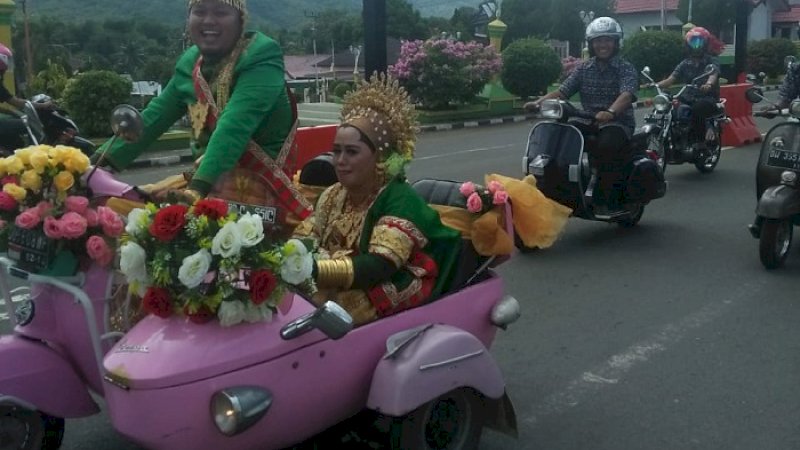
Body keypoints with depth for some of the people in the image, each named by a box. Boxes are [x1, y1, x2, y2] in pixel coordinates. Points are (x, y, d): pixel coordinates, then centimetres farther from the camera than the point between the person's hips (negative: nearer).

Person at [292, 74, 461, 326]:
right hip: (333, 287, 7)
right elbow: (303, 239, 3)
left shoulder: (400, 200, -13)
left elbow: (378, 267, -25)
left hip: (381, 300, -7)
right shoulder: (333, 194, 11)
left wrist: (314, 270, -38)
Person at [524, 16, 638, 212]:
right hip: (589, 121, 5)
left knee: (606, 144, -38)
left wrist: (610, 112, -44)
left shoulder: (626, 69, -3)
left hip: (618, 122, -5)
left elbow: (627, 95, -22)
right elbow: (562, 91, 1)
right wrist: (539, 102, -19)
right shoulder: (583, 69, 12)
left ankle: (607, 196, -25)